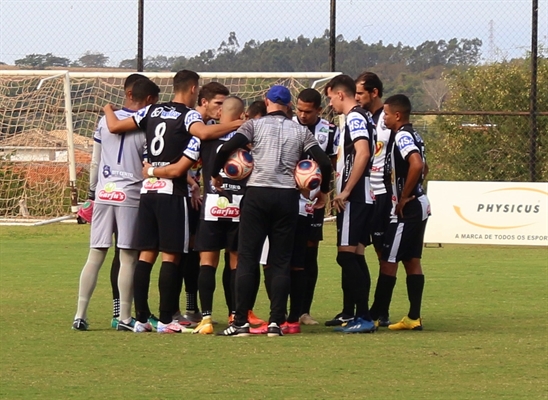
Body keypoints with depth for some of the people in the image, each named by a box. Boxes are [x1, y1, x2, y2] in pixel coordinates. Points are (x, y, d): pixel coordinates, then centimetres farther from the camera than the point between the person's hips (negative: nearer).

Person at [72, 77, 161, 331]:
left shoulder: (105, 120, 9)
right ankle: (124, 318, -1)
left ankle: (80, 315, 3)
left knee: (95, 255, 6)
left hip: (103, 193, 4)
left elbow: (95, 162, 13)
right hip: (130, 195, -4)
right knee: (128, 258, 0)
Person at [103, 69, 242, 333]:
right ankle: (165, 320, -4)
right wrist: (238, 124, -19)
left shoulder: (152, 111, 11)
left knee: (146, 254, 7)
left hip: (147, 189, 6)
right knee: (170, 255, -3)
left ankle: (141, 318, 7)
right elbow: (204, 133, -27)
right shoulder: (188, 115, -6)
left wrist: (108, 110, 35)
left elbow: (115, 126, 14)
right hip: (172, 191, -6)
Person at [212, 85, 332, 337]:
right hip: (287, 196, 2)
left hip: (257, 194, -2)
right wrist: (323, 191, 19)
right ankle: (276, 323, 0)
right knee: (280, 262, 7)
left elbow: (227, 148, -9)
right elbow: (324, 162, 3)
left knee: (247, 258, 1)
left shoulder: (254, 125, 3)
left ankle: (241, 322, -3)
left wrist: (215, 174, 9)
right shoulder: (300, 131, 9)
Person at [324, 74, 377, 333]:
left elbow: (362, 154, -24)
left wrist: (345, 192, -22)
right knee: (354, 257, 12)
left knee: (348, 255, -11)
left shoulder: (354, 118, -12)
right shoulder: (362, 117, 18)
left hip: (353, 197, -10)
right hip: (362, 198, 10)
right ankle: (356, 316, 14)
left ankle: (363, 317, -14)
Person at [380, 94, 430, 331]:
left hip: (406, 209, -10)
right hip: (419, 206, 10)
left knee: (388, 261, -6)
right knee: (412, 262, 11)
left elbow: (417, 165, -31)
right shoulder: (411, 135, 14)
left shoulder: (402, 136, -16)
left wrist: (404, 197, -21)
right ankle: (414, 318, 13)